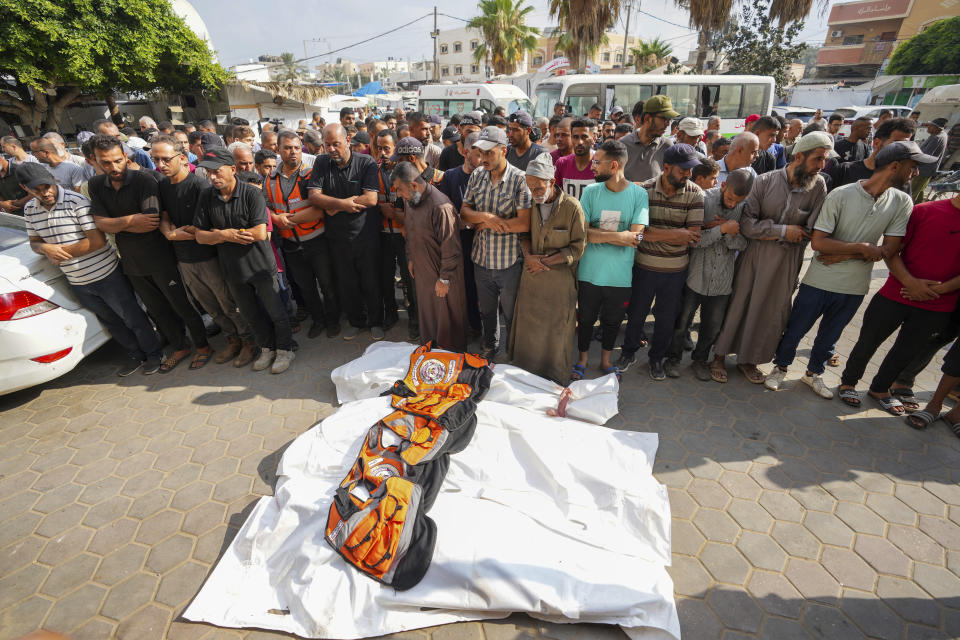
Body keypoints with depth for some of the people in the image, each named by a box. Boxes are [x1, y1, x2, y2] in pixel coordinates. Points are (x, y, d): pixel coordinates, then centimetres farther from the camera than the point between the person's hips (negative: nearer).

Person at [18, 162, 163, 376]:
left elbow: (98, 240, -20)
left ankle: (154, 354, 21)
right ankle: (136, 355, 34)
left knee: (133, 318, 4)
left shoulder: (76, 201, -15)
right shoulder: (30, 210, 5)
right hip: (77, 282, 7)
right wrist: (45, 248, -10)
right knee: (111, 321, 18)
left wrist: (63, 251, -13)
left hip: (107, 275, -7)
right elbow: (34, 242, 14)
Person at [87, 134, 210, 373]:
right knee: (157, 309, 16)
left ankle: (202, 344, 21)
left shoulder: (144, 181, -15)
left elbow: (151, 223, -23)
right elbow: (100, 223, -6)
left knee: (181, 304, 4)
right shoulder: (95, 185, 4)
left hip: (159, 257, -6)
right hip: (131, 261, 6)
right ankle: (180, 347, 30)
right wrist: (132, 221, -18)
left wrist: (116, 223, -11)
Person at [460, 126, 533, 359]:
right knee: (487, 310, 22)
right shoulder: (477, 175, 3)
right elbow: (464, 211, 3)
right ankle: (489, 347, 45)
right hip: (481, 258, 5)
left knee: (511, 313, 13)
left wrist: (489, 224, -14)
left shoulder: (519, 179, -14)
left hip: (509, 261, -4)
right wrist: (486, 216, -17)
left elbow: (525, 223, -21)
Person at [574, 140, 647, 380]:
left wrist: (598, 234, -16)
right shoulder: (591, 191, -3)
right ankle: (583, 360, 37)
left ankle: (605, 360, 40)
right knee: (586, 318, 14)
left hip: (620, 275, 0)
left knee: (612, 321, 17)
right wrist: (620, 236, -17)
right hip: (589, 272, 1)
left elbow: (636, 236, -15)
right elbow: (582, 232, -11)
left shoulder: (639, 194, -6)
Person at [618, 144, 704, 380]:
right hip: (644, 266, -1)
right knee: (636, 313, 13)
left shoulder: (695, 194, -6)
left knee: (667, 318, 13)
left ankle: (657, 358, 36)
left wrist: (655, 234, -17)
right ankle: (629, 352, 36)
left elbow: (694, 236, -14)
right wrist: (675, 233, -19)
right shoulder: (644, 190, -9)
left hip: (676, 270, 1)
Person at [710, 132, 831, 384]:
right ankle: (720, 355, 22)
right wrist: (783, 230, -16)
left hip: (787, 261, 2)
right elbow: (747, 223, -14)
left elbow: (810, 232, -6)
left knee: (771, 311, 11)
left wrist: (769, 233, -13)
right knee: (737, 303, 6)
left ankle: (748, 360, 29)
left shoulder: (818, 186, -3)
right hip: (754, 255, -2)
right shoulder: (765, 181, -7)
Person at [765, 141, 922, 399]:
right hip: (819, 282, -4)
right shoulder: (841, 195, -14)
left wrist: (843, 255, -16)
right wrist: (862, 248, -19)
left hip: (855, 288, 4)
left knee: (829, 336, 19)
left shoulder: (902, 203, -1)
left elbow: (889, 250, -6)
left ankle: (814, 373, 40)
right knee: (795, 329, 8)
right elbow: (818, 242, -18)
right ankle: (780, 368, 30)